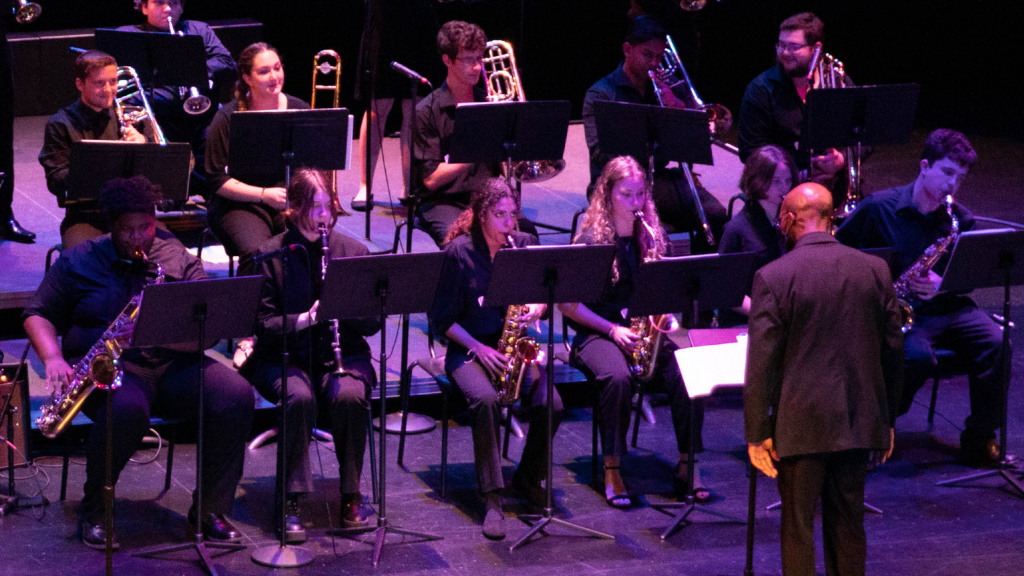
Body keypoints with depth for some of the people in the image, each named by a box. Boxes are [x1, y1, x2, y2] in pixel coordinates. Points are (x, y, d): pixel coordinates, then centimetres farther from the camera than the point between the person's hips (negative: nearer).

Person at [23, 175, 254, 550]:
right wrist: (53, 358, -11)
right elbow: (39, 314, 8)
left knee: (236, 394, -24)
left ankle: (209, 508, -12)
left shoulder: (179, 260, 12)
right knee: (127, 408, -39)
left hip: (174, 365, 3)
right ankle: (93, 511, -15)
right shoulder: (78, 262, 8)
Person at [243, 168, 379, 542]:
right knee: (299, 396, -34)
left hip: (341, 355, 2)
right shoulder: (271, 255, -1)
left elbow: (372, 323, 4)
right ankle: (291, 501, -24)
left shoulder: (354, 251, 6)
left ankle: (352, 495, -14)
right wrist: (305, 319, -22)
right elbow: (263, 325, -5)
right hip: (285, 357, -2)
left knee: (350, 395, -31)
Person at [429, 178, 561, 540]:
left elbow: (545, 293, 12)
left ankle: (529, 477, 4)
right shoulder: (459, 252, -8)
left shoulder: (525, 245, 3)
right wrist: (478, 348, -16)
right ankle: (492, 498, -28)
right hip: (469, 350, -3)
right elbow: (442, 319, -5)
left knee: (550, 403, -23)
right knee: (486, 399, -35)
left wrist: (537, 307, -12)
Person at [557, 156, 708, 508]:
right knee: (618, 377, -36)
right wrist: (613, 330, -15)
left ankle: (687, 465, -15)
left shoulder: (652, 237, 9)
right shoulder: (589, 241, -5)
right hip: (597, 333, -4)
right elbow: (567, 303, -7)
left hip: (645, 332, 4)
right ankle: (612, 470, -24)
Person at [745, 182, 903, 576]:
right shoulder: (875, 270, 0)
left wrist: (757, 434, -7)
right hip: (859, 424, 4)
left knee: (797, 528, 6)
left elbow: (761, 363, -13)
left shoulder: (773, 277, -13)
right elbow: (892, 351, 6)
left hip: (801, 426, -4)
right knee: (848, 526, 16)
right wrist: (888, 421, 16)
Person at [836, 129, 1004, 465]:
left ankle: (979, 438, -11)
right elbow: (837, 250, 7)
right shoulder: (879, 207, -3)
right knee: (919, 356, -35)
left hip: (947, 309, 3)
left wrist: (941, 285, -14)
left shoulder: (961, 220, 5)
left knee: (994, 343, -25)